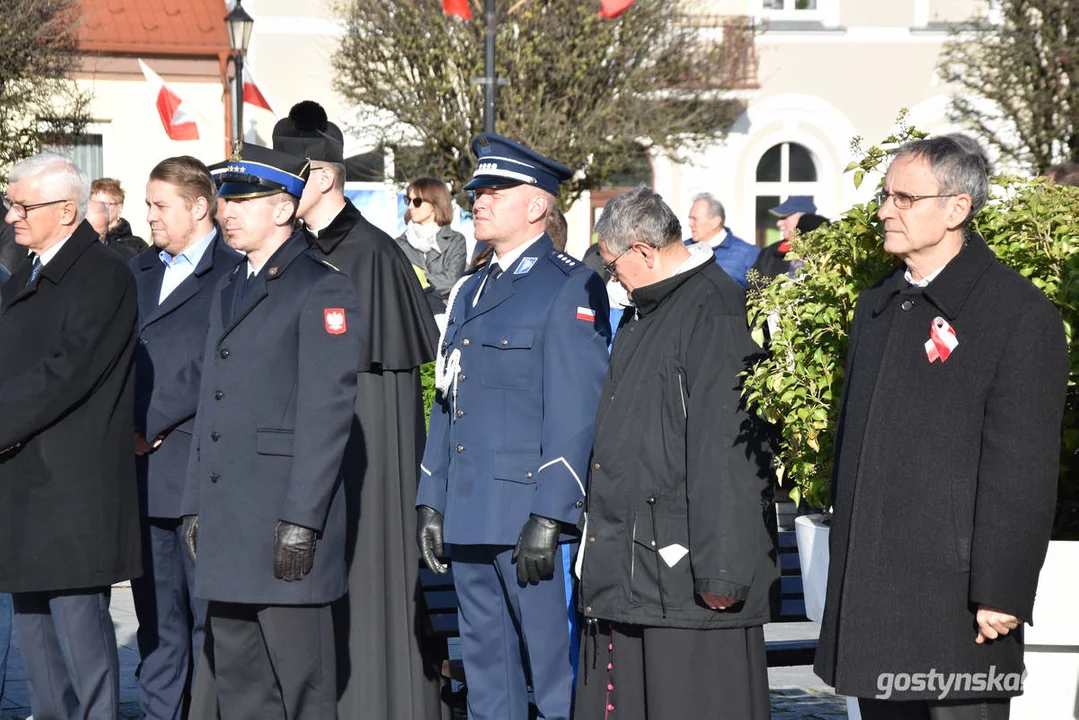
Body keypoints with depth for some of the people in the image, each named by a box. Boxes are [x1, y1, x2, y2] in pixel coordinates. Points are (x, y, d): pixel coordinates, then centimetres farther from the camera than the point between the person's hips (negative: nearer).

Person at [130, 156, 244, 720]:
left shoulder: (232, 274, -6)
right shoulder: (139, 272, 18)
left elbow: (212, 370, -13)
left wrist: (149, 426, -11)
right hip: (145, 472, 6)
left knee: (209, 613, -1)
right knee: (156, 615, 10)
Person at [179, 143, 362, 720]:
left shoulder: (322, 290, -8)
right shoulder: (229, 290, 20)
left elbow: (327, 412, -14)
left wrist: (302, 520, -18)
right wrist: (194, 504, 16)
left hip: (287, 517, -9)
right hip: (227, 519, 9)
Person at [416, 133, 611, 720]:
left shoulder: (571, 289, -7)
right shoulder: (470, 291, 18)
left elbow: (576, 412, -14)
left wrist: (548, 517, -19)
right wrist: (430, 502, 14)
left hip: (534, 518, -8)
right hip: (471, 518, 8)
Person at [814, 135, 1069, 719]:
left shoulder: (1020, 315, -9)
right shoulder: (877, 307, 16)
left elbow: (1023, 468, -13)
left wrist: (1000, 593, -16)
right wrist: (847, 562, 17)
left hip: (956, 605, -7)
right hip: (871, 595, 7)